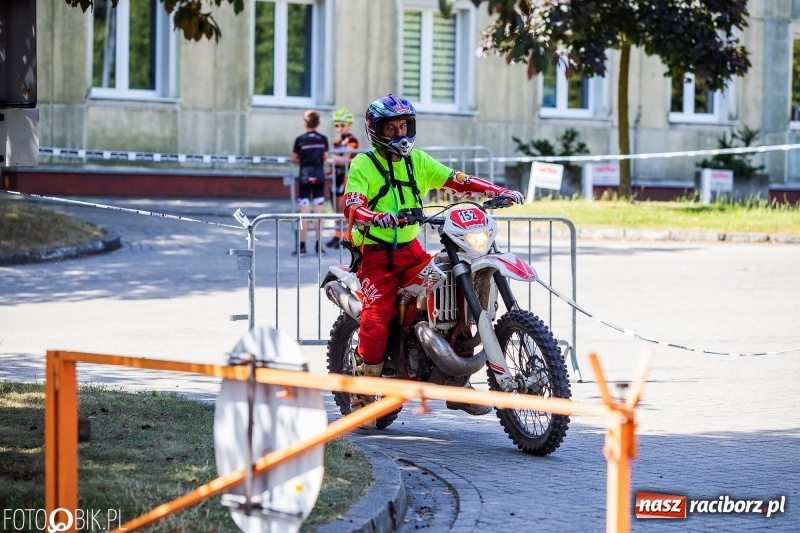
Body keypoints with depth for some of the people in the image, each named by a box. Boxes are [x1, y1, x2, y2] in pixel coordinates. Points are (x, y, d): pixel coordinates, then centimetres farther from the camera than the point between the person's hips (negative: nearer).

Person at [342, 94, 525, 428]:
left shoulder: (418, 161, 12)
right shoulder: (362, 165, -4)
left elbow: (456, 181, 8)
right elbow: (352, 207, -18)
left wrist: (500, 192, -4)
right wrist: (378, 218, -40)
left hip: (411, 250, 5)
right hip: (375, 254, -5)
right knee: (376, 322, -19)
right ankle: (361, 397, -6)